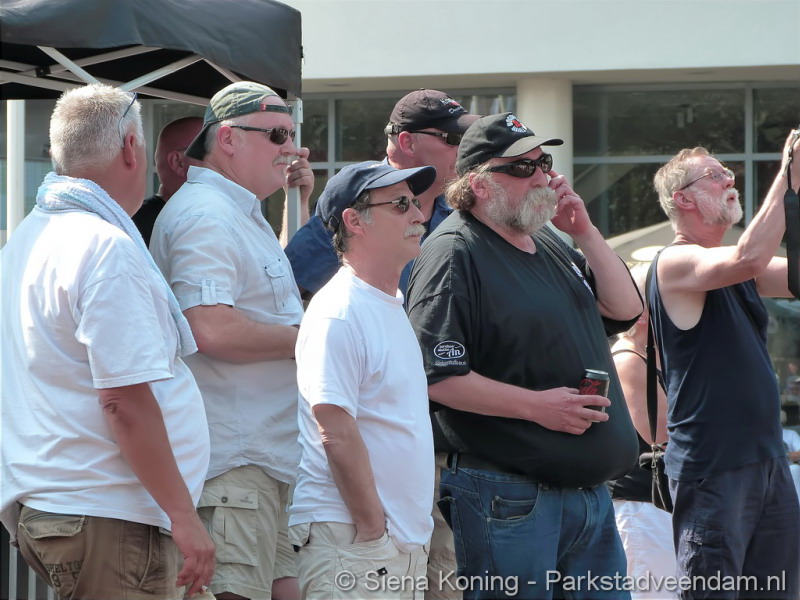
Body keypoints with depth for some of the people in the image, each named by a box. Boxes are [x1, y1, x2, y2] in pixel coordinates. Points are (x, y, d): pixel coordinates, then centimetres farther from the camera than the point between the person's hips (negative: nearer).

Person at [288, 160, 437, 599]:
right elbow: (337, 433, -19)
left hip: (407, 541, 9)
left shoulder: (392, 306, 16)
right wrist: (373, 531, -17)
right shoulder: (337, 314, -13)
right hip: (347, 539, -9)